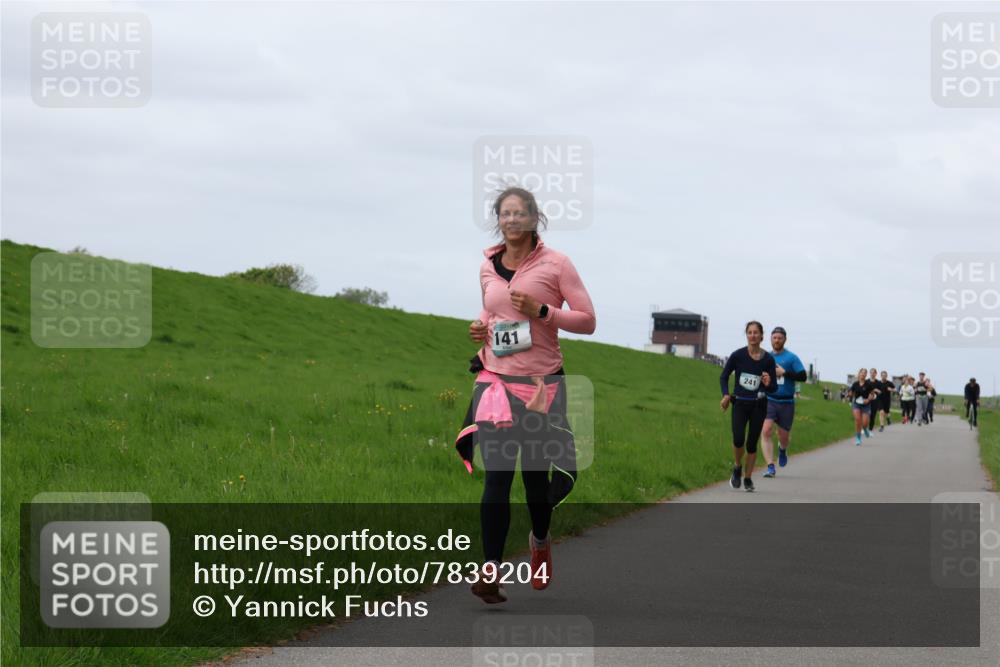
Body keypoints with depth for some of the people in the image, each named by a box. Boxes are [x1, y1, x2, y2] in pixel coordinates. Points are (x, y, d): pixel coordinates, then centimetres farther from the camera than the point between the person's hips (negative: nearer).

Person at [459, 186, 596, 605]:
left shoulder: (555, 264, -4)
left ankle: (540, 541, 40)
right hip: (496, 381, 2)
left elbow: (587, 320, -4)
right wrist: (480, 328, 4)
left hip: (541, 383, -2)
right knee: (496, 476, -10)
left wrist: (541, 311, -17)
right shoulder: (487, 267, 8)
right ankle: (491, 571, -16)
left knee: (536, 474, 8)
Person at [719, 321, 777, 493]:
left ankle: (748, 478, 20)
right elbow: (724, 376, 7)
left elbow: (774, 389, 2)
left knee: (752, 443, 3)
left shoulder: (768, 359, -4)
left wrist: (768, 384, -22)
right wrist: (726, 395, -9)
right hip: (740, 403, -1)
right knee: (738, 439, -17)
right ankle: (737, 468, 12)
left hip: (758, 405, 1)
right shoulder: (738, 355, -5)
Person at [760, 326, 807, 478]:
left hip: (786, 402, -1)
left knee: (783, 435, 9)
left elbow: (803, 376, -10)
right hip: (768, 400, 1)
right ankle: (770, 467, -19)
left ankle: (782, 449, 47)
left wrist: (784, 372, -16)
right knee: (766, 430, -19)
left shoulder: (791, 357, -2)